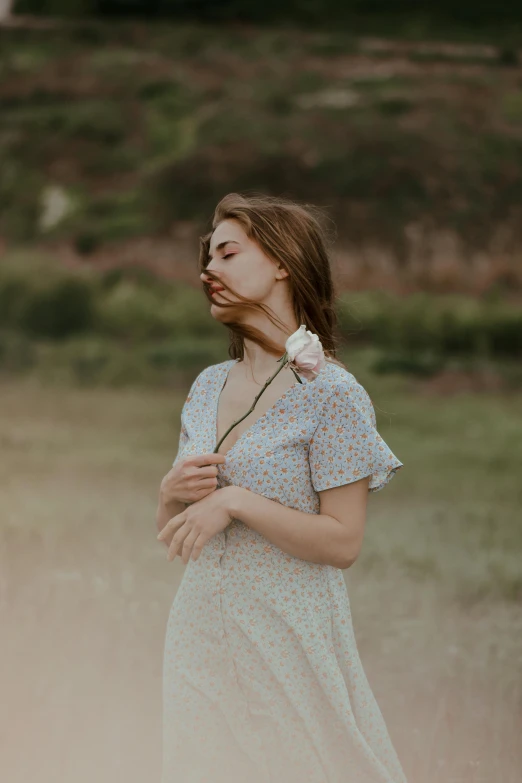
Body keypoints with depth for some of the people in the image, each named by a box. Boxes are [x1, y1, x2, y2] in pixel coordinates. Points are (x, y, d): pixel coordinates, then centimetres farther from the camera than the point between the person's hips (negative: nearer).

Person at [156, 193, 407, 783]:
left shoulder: (331, 394, -10)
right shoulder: (208, 387, 11)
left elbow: (343, 542, -15)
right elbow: (171, 533, 15)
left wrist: (235, 500, -19)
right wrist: (173, 490, -6)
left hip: (289, 643, -6)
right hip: (202, 640, 6)